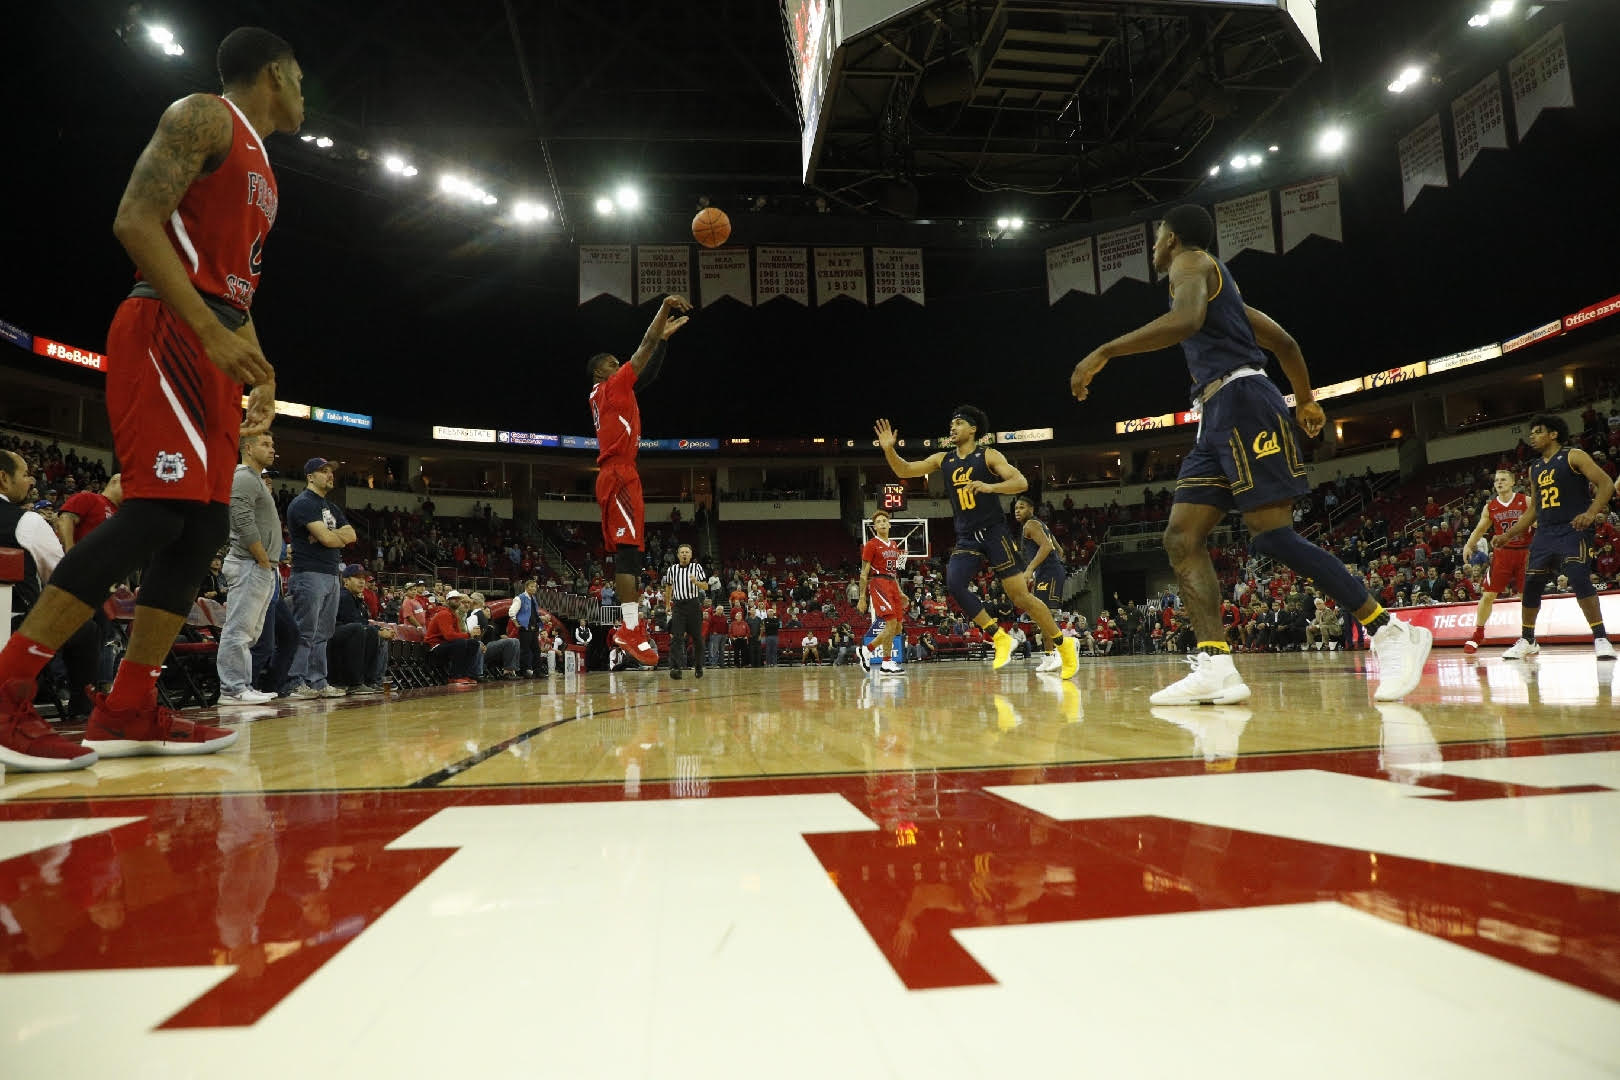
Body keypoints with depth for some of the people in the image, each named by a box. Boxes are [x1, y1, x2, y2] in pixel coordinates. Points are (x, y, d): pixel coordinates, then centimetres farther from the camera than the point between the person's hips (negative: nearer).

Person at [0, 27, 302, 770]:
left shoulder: (261, 170, 27)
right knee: (155, 512, -19)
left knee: (203, 527, 2)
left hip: (213, 350, 9)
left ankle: (128, 711, 5)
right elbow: (135, 221, -14)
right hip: (165, 333, -9)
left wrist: (260, 372, 17)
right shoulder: (204, 116, -1)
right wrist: (212, 330, -21)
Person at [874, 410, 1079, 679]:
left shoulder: (988, 455, -4)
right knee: (954, 583, -19)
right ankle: (1001, 639, -8)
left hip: (994, 533, -5)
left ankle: (1064, 645, 10)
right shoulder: (943, 459, 10)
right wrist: (889, 449, -8)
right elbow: (904, 470, 9)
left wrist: (990, 486, -31)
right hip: (966, 538, 5)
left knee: (1020, 595, -7)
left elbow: (1021, 482, -14)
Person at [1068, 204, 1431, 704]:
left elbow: (1186, 320, -22)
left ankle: (1392, 632, -5)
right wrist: (1306, 401, 44)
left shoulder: (1190, 262, 2)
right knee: (1182, 538, -1)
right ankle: (1216, 667, -9)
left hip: (1242, 404, -10)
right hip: (1219, 418, 10)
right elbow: (1283, 341, 33)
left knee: (1275, 536, -14)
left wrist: (1103, 353, -22)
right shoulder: (1216, 284, 30)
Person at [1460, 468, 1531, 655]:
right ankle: (1477, 636, 2)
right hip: (1502, 553, 1)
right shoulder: (1490, 507, 6)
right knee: (1487, 595, -5)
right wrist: (1468, 545, -4)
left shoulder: (1526, 501, 0)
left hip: (1525, 552, -1)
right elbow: (1480, 529, 11)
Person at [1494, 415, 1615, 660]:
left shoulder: (1574, 456, -2)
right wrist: (1508, 535, 18)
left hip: (1573, 530, -7)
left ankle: (1601, 638, -13)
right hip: (1544, 533, 7)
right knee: (1531, 586, 7)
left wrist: (1591, 513, -26)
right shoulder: (1535, 469, 18)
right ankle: (1527, 641, 20)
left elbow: (1606, 484, -11)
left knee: (1580, 580, -21)